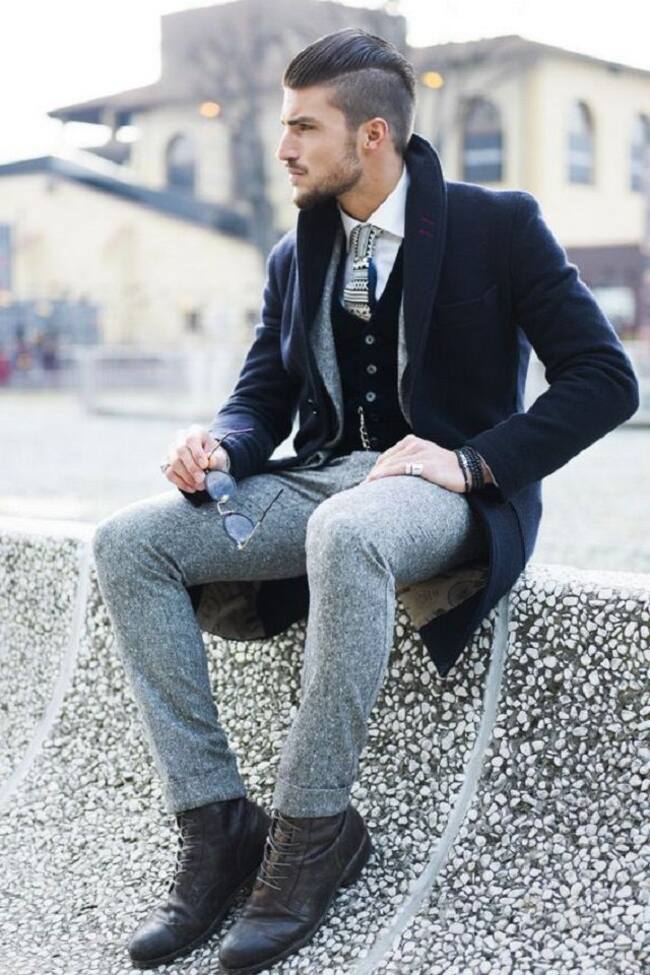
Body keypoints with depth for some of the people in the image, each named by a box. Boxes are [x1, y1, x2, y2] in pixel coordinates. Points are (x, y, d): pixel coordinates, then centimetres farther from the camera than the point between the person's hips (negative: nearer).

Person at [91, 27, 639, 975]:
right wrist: (219, 446, -10)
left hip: (449, 491, -6)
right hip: (322, 482, 6)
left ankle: (313, 826, -25)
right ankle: (215, 820, -14)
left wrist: (474, 462, -19)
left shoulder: (496, 223, -3)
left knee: (345, 536, -41)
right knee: (129, 541, -15)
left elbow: (605, 379, -9)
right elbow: (263, 397, 14)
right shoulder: (296, 255, 15)